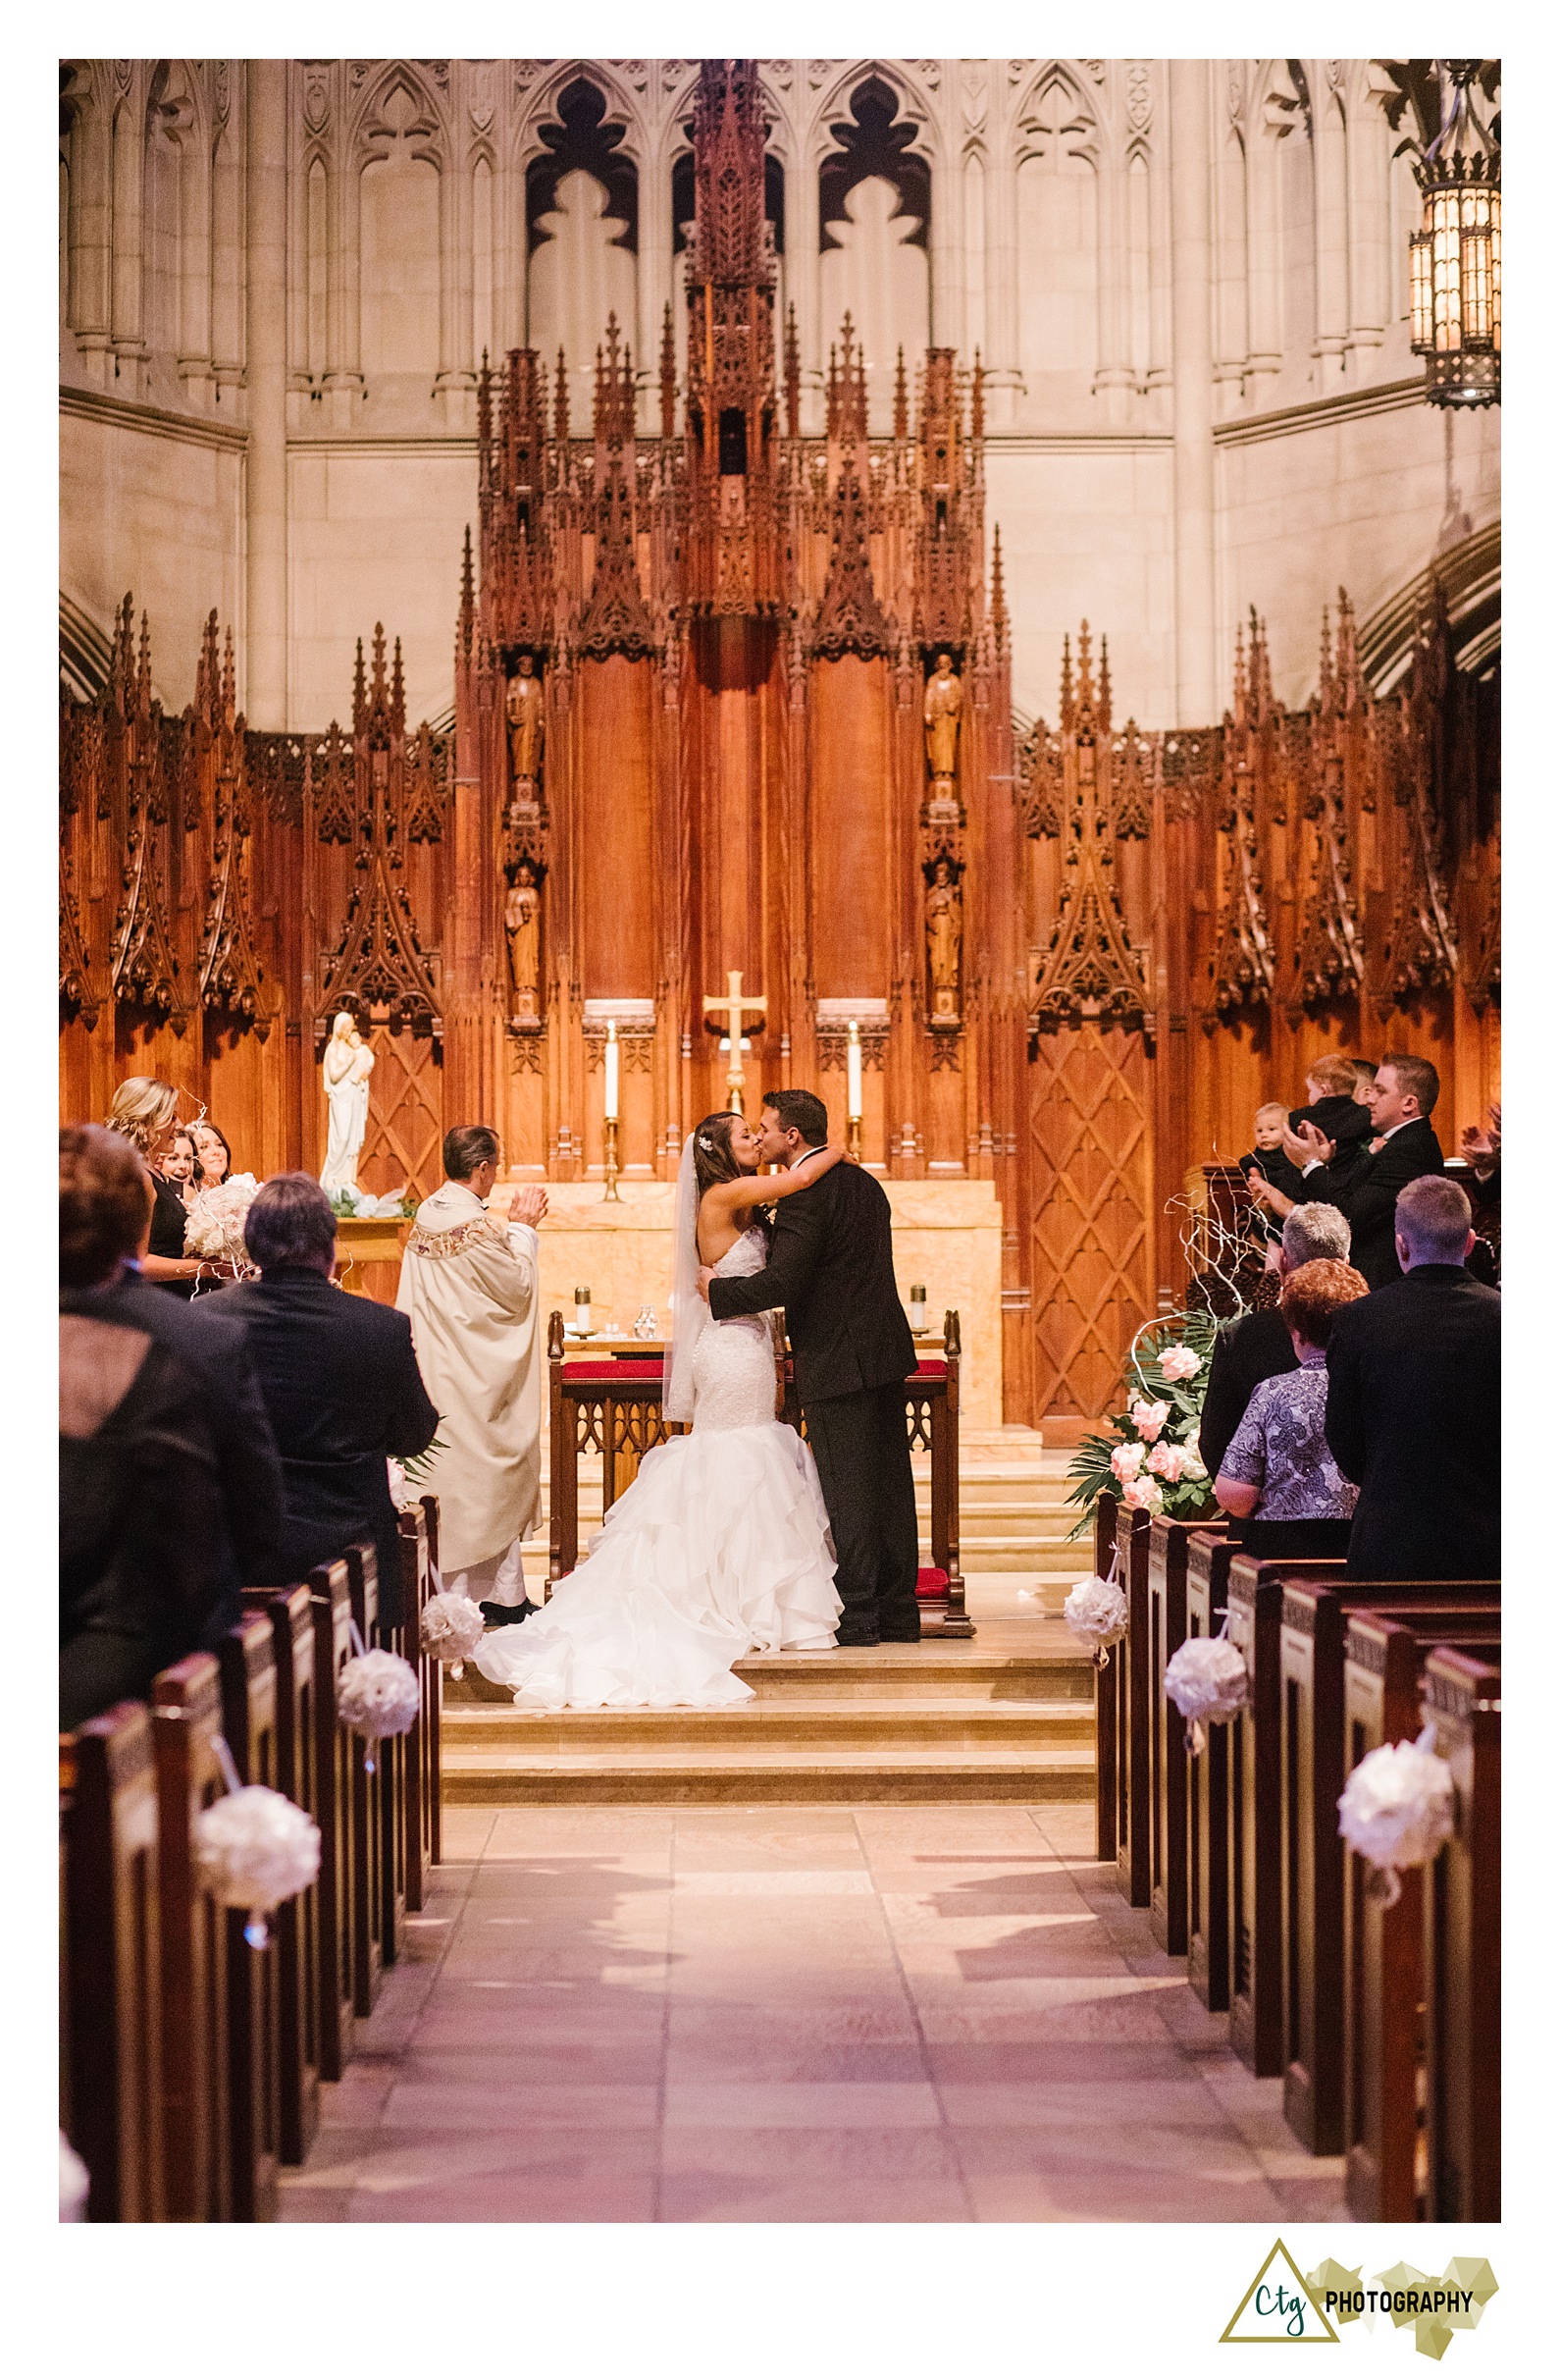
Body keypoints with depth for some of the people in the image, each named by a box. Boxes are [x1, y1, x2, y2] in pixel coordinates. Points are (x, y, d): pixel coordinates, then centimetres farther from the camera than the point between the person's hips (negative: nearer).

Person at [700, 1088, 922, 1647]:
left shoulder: (808, 1193, -16)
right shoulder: (862, 1182, 13)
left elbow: (782, 1282, -23)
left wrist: (719, 1291, -7)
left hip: (838, 1362, -9)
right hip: (885, 1352, 9)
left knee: (845, 1490, -2)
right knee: (888, 1485, 12)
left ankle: (856, 1617, 1)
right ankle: (897, 1612, 18)